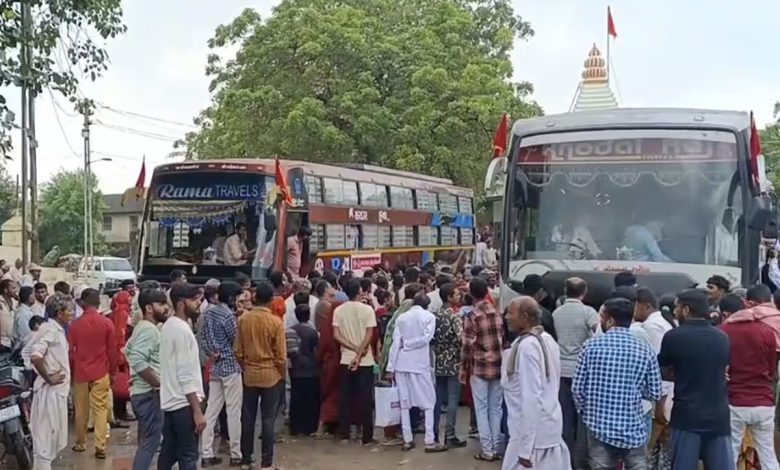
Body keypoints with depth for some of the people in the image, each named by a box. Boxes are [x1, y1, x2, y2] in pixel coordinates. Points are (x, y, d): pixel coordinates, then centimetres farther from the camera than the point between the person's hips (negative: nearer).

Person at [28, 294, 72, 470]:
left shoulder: (58, 329, 11)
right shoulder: (50, 329, -17)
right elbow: (35, 356, -30)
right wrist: (48, 378, -20)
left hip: (58, 389, 9)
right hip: (50, 390, -9)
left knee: (53, 435, 18)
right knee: (46, 435, -3)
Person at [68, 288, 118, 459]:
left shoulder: (75, 324, -3)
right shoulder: (107, 323, -6)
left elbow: (70, 351, 3)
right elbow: (112, 350, -2)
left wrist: (71, 370, 18)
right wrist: (112, 372, 10)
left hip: (80, 373, 1)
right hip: (101, 373, -1)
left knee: (81, 410, 14)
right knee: (101, 410, 0)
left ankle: (80, 443, 26)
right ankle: (100, 447, -5)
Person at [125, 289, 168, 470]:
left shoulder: (143, 327, 15)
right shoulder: (149, 329, -17)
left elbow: (129, 350, 25)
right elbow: (138, 360, -29)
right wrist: (160, 384, -22)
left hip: (143, 391, 11)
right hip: (149, 393, -11)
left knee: (146, 441, 17)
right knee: (150, 441, -8)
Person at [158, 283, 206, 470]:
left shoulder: (169, 326, 11)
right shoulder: (182, 330, -18)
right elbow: (186, 375, -22)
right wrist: (197, 410, -21)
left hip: (169, 400, 9)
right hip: (183, 403, -9)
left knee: (168, 453, 14)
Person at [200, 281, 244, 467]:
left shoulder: (209, 311, 7)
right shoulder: (228, 315, -17)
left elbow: (204, 337, 10)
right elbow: (237, 341, -11)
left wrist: (211, 353, 7)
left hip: (215, 366, 8)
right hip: (230, 366, -8)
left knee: (211, 410, 8)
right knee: (234, 412, 1)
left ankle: (206, 454, 11)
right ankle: (235, 455, 8)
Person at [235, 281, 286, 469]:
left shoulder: (243, 319, -4)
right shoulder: (276, 322, -13)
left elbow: (238, 351, 1)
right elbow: (281, 356, -10)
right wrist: (282, 375, 6)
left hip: (250, 375, 3)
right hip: (271, 375, -3)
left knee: (248, 418, 11)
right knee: (268, 419, 3)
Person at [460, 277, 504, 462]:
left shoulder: (471, 317, -11)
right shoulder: (498, 314, 2)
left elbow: (467, 346, -11)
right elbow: (504, 340, 7)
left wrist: (463, 369, 0)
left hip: (479, 368, -4)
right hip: (498, 366, 4)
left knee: (482, 409, 4)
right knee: (496, 408, 11)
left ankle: (487, 450, 5)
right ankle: (495, 448, 15)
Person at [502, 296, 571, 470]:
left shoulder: (527, 345, -19)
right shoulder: (547, 339, 8)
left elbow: (531, 397, -22)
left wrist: (525, 448, -21)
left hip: (533, 432, -9)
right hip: (551, 427, 9)